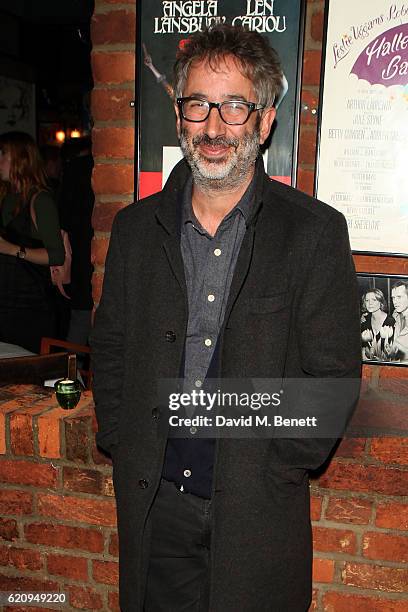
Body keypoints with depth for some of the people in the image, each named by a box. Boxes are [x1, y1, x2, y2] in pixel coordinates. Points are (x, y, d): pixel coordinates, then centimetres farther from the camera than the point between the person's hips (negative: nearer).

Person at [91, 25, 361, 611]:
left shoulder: (316, 230, -7)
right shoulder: (136, 226, 3)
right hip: (153, 500, 3)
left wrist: (277, 469, -9)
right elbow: (110, 347, 9)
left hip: (258, 505, -2)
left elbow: (332, 372, -7)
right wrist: (121, 445, 2)